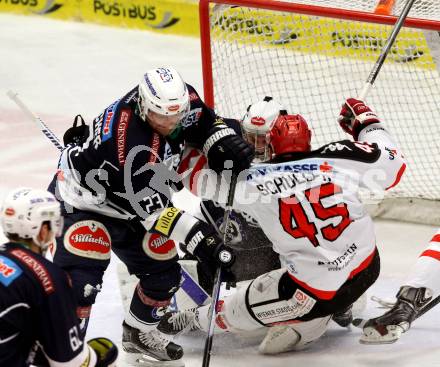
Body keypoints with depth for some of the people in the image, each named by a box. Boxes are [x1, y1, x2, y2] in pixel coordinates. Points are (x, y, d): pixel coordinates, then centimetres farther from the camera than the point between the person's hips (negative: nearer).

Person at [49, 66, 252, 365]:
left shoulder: (178, 99, -18)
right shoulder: (127, 141, -39)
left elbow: (204, 121, 4)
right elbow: (150, 205, -33)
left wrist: (225, 141, -16)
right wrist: (195, 233, -35)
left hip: (132, 200, 8)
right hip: (83, 199, -8)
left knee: (164, 272, 11)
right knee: (80, 278, -23)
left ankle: (138, 333, 35)